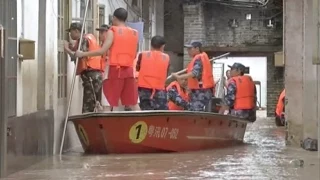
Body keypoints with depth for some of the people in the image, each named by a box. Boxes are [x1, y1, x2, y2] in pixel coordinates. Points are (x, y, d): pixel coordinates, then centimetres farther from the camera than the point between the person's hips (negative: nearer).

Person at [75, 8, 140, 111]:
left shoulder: (113, 31, -3)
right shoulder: (134, 33, 12)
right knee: (133, 103, 8)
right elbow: (134, 55, 15)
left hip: (116, 70, -5)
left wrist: (83, 54, -5)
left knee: (113, 103, -2)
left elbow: (103, 51, -11)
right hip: (129, 70, 5)